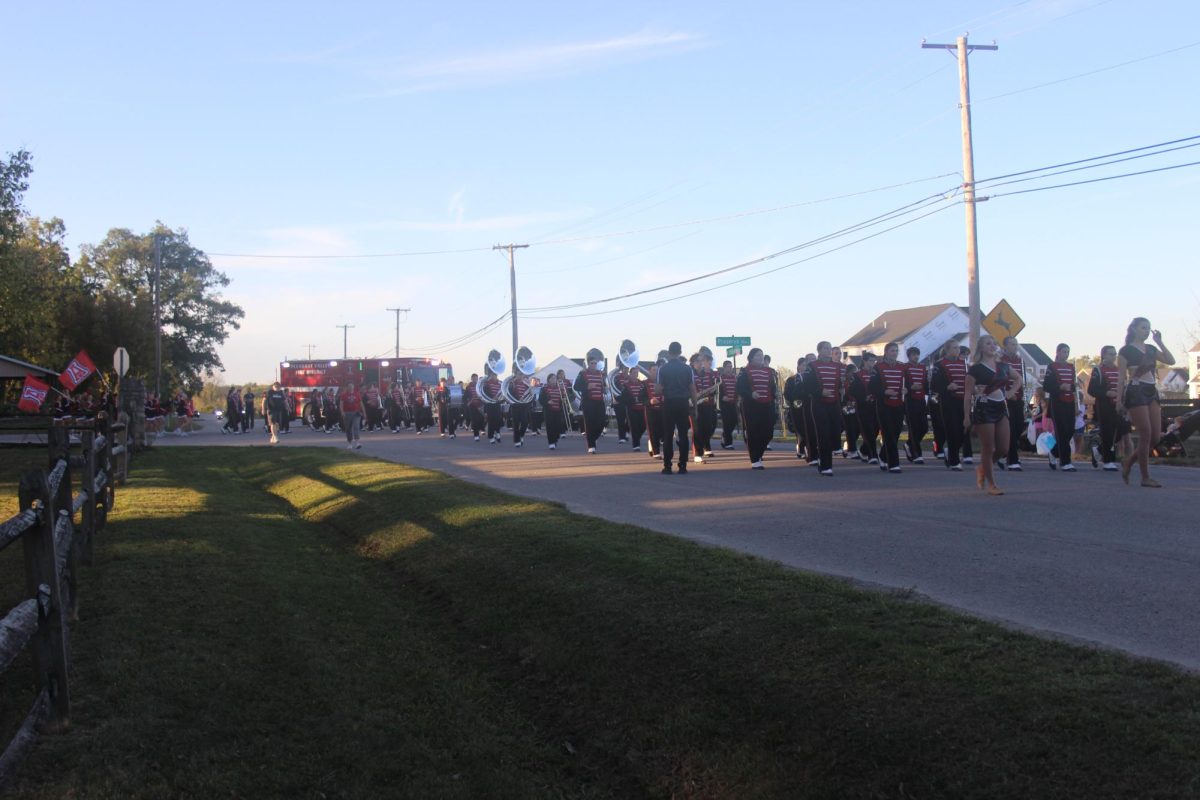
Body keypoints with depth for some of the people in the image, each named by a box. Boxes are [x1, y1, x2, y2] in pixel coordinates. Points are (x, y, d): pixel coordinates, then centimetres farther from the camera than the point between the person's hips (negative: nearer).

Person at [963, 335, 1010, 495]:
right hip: (983, 409, -6)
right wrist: (967, 416, -12)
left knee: (1004, 448, 2)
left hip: (1001, 408, 6)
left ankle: (982, 468, 28)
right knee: (988, 449, -2)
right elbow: (968, 393, -7)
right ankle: (991, 484, 8)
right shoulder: (975, 369, -6)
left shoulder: (1003, 366, 9)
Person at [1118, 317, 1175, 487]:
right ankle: (1145, 477, -2)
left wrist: (1159, 342, 3)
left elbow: (1171, 361, 5)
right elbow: (1122, 377, -3)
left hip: (1152, 392, 7)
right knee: (1146, 435, -9)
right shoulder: (1126, 350, -1)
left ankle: (1129, 461, 21)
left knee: (1156, 436, 1)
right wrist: (1119, 400, -8)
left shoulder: (1151, 349, 17)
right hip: (1136, 392, -7)